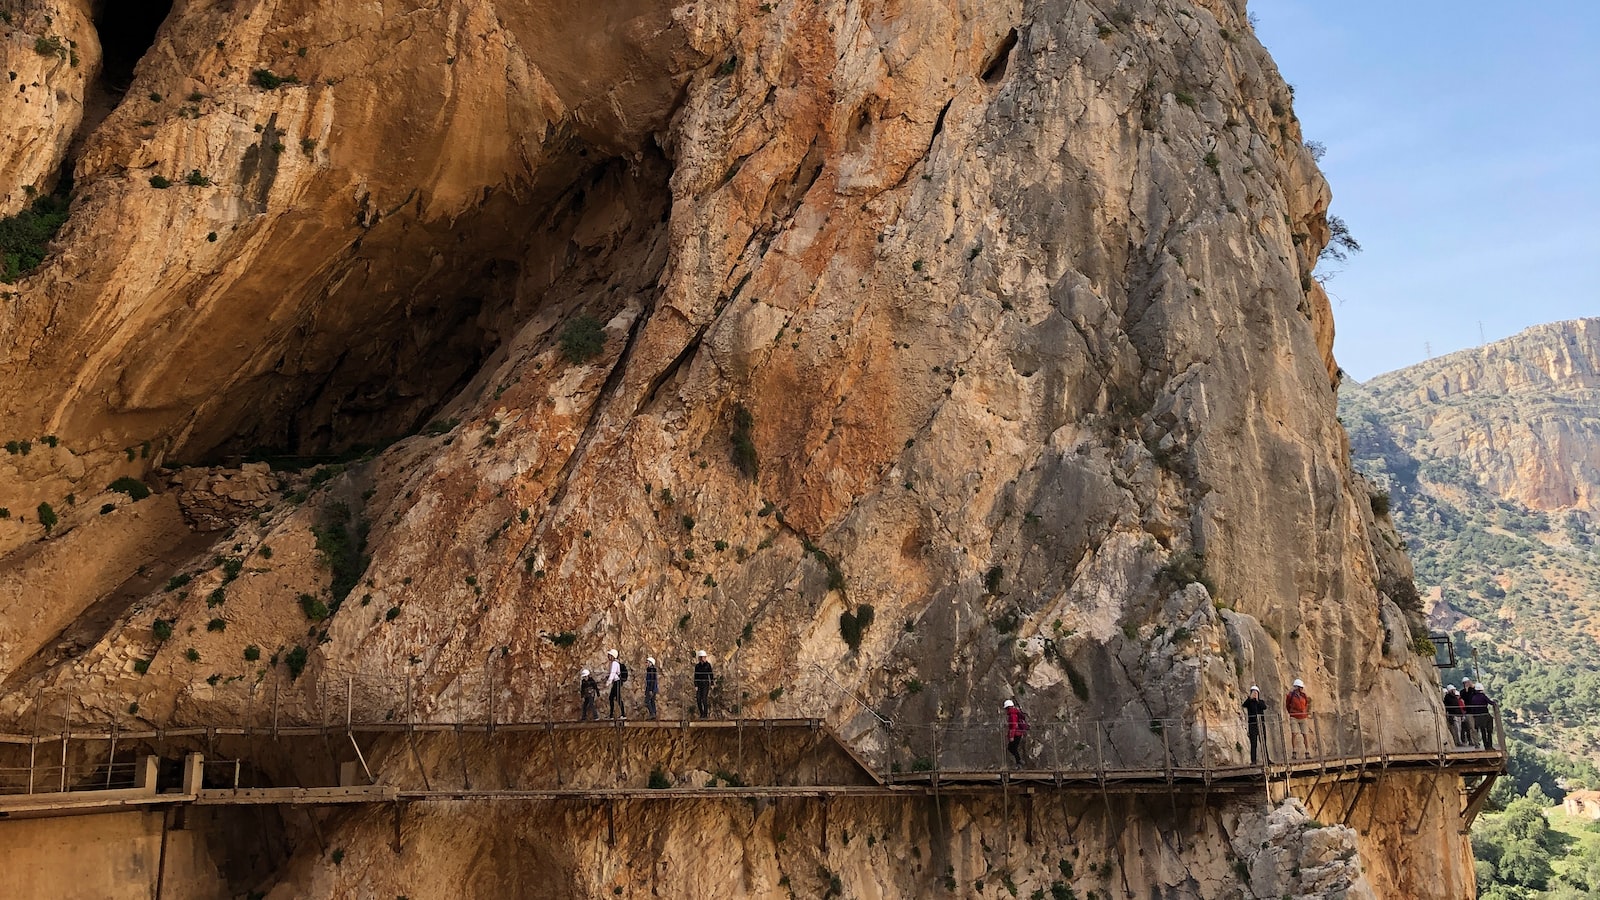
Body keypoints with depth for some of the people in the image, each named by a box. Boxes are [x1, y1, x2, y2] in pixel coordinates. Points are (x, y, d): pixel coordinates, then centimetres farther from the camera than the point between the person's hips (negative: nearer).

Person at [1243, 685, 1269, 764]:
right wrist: (1250, 698, -27)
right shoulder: (1249, 702, 5)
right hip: (1252, 724, -2)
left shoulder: (1261, 701, 11)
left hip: (1261, 724, 2)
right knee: (1253, 743, -5)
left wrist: (1257, 700, -16)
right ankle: (1253, 761, -5)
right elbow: (1244, 705, -17)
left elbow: (1264, 707, -9)